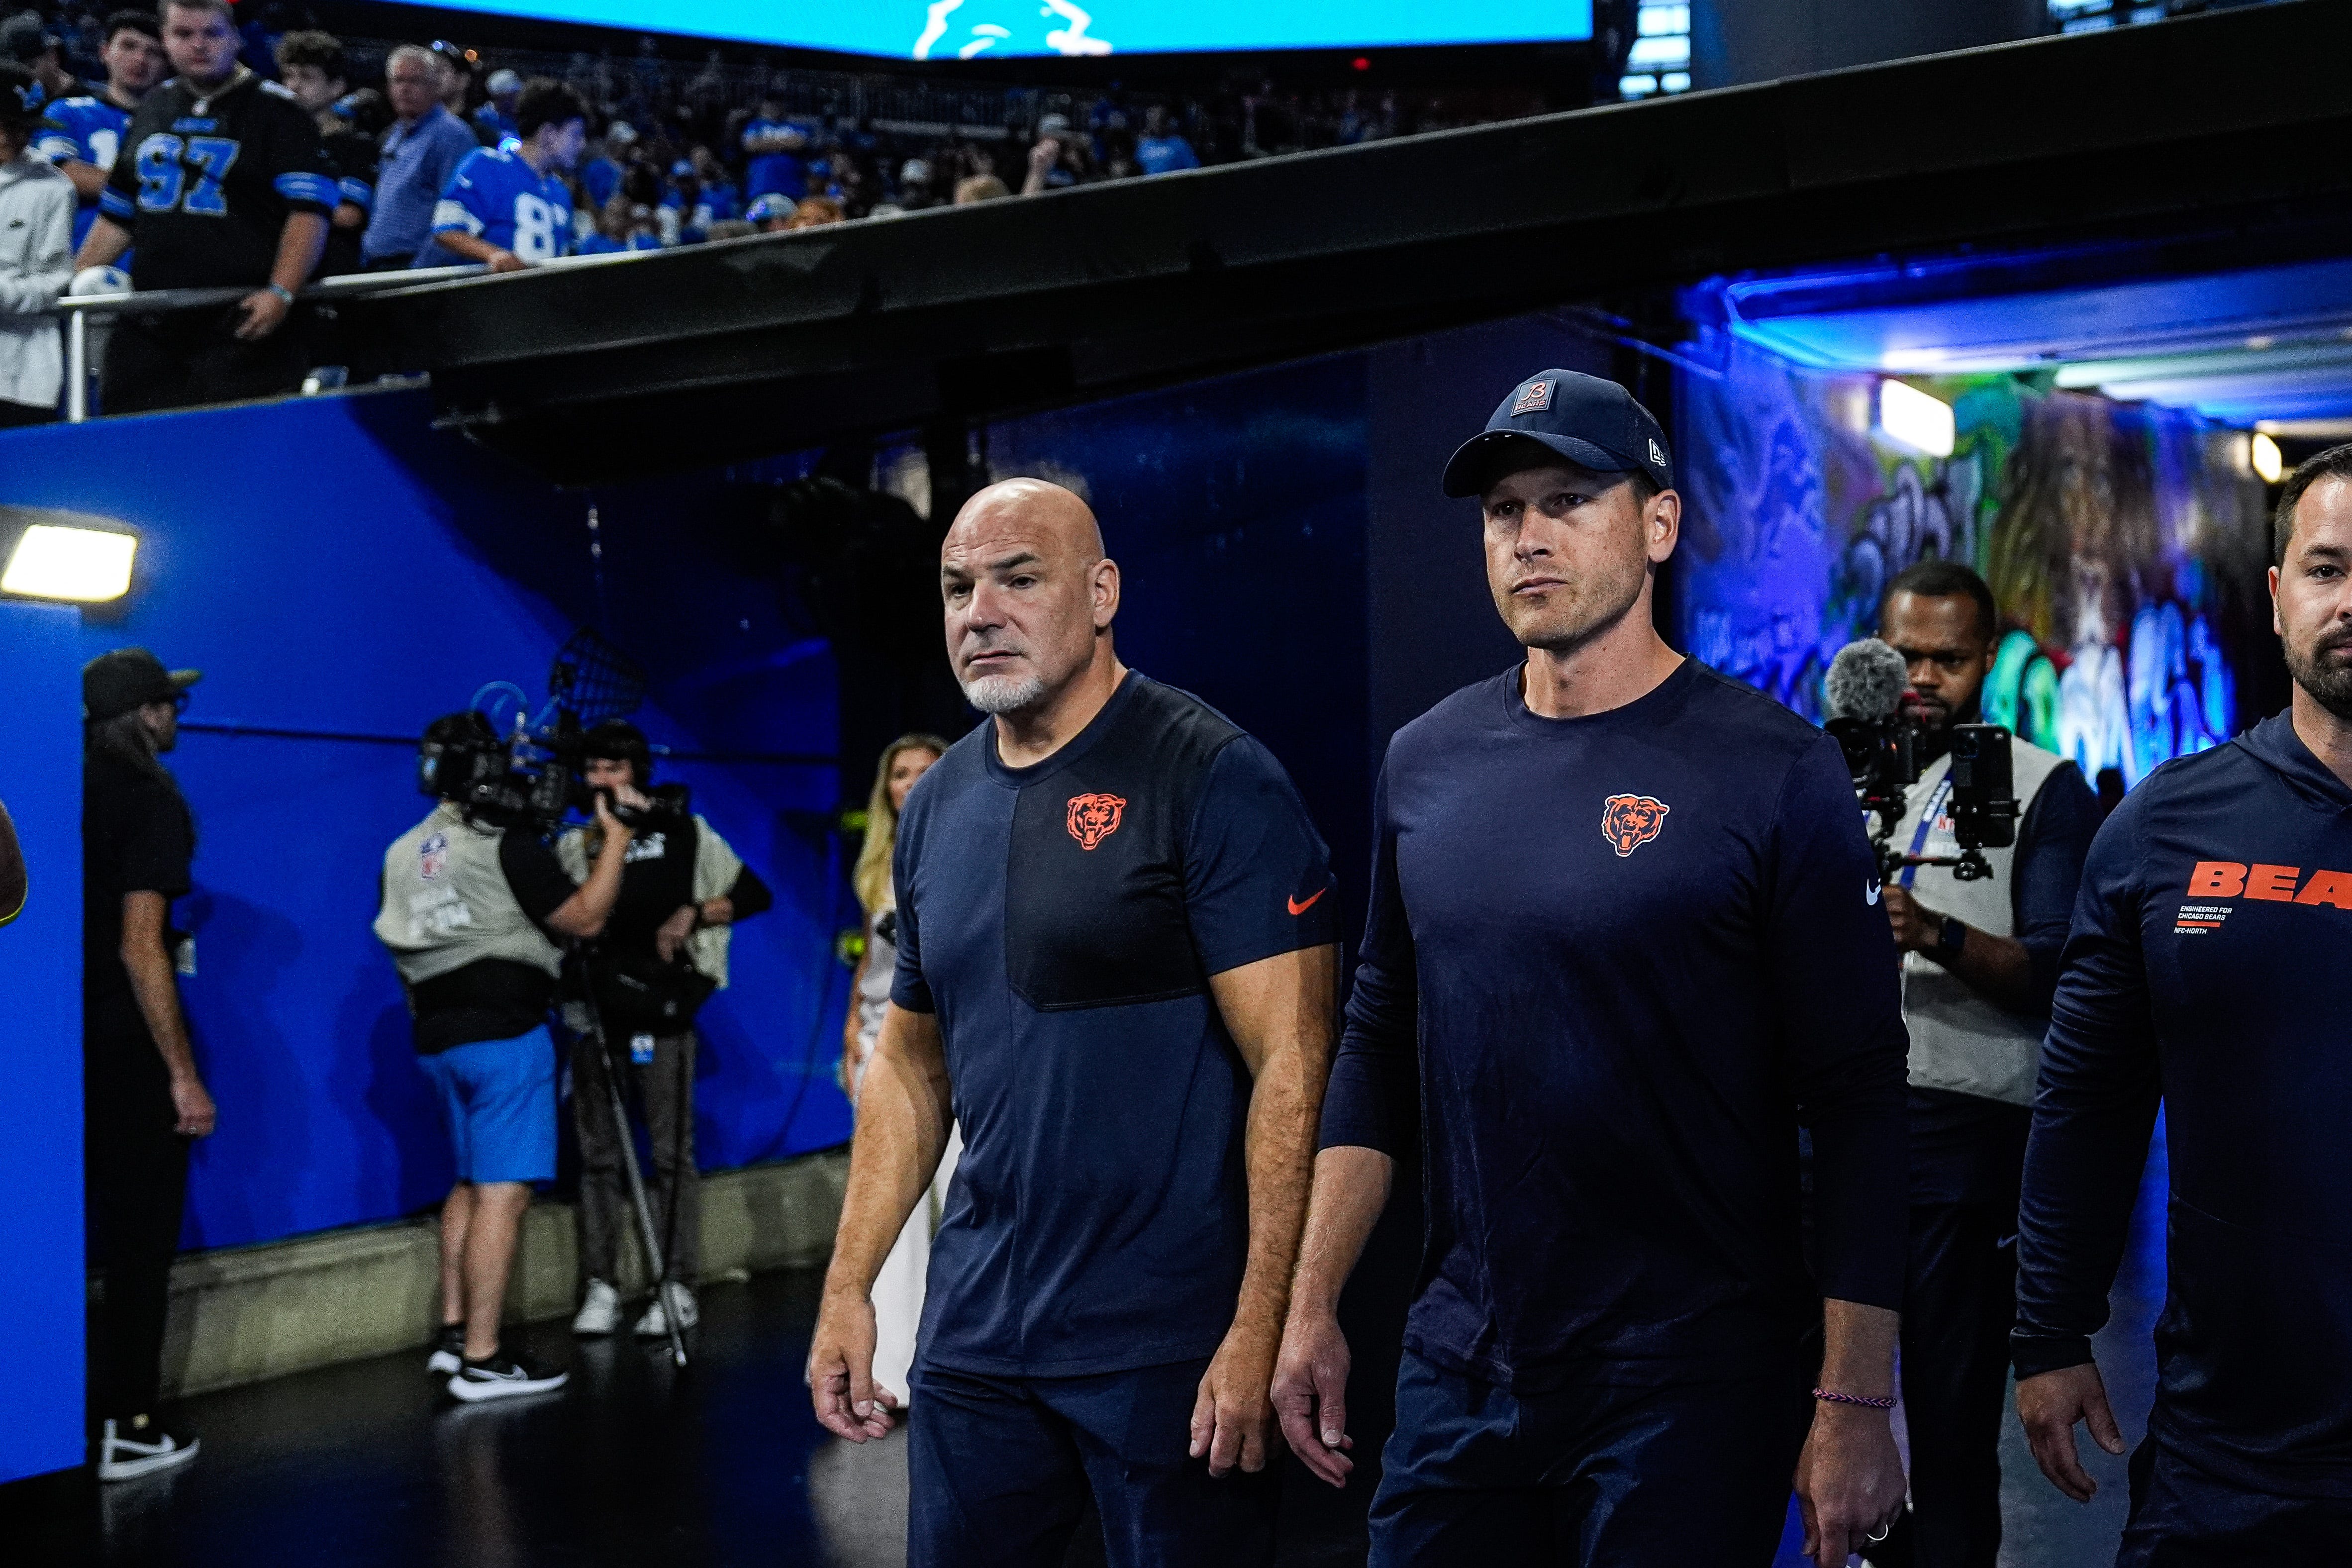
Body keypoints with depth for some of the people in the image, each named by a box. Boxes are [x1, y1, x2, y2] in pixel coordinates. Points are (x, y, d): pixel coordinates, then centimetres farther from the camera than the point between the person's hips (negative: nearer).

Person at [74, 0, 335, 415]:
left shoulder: (276, 110, -1)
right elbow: (118, 213, 24)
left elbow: (310, 208, -10)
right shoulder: (153, 108, 18)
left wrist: (281, 292, -21)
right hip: (148, 328, 6)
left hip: (241, 330, -6)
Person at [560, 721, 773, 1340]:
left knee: (671, 1152, -1)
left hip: (662, 1012, -2)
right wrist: (601, 841, -10)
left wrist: (693, 915, -8)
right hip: (593, 1015, 3)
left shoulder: (683, 833, 5)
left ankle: (677, 1289, 3)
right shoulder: (574, 845, 10)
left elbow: (755, 895, 5)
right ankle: (600, 1288, 8)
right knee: (597, 1155, 4)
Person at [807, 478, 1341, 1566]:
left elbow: (1293, 1065, -16)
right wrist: (848, 1286, 11)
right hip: (975, 1333, 6)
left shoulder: (1213, 781, -11)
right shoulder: (937, 806, 10)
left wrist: (1261, 1332, -21)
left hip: (1170, 1345, -6)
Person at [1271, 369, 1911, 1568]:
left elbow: (1856, 1095, -11)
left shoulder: (1770, 769, -10)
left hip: (1690, 1383, -4)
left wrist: (1854, 1403, -13)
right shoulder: (1426, 763, 5)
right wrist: (1312, 1305, 7)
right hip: (1459, 1367, 5)